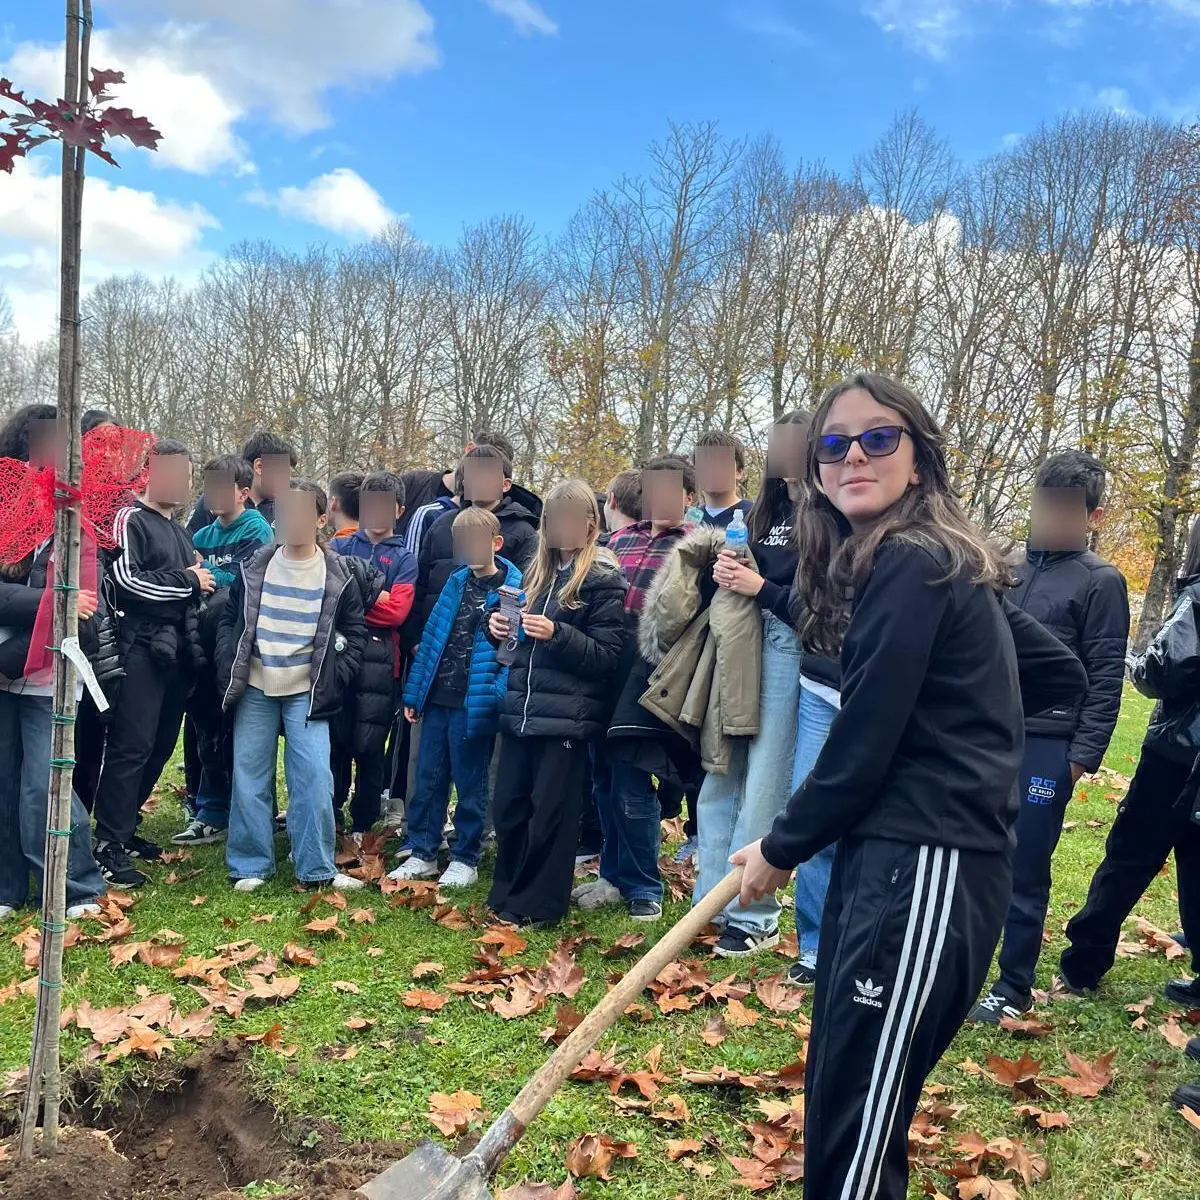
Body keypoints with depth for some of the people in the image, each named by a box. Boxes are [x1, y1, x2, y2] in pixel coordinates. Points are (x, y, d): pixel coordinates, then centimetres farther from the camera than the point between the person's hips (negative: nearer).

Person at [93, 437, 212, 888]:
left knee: (160, 745, 10)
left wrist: (201, 580, 13)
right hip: (142, 648, -8)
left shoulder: (178, 530, 22)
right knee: (131, 745, -10)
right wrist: (187, 580, -8)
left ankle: (123, 826, 23)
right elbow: (126, 581, -17)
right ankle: (109, 844, -4)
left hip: (178, 651, 8)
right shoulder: (130, 520, -4)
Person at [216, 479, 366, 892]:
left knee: (314, 779, -8)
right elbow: (229, 620, 11)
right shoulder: (255, 567, 3)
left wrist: (334, 679, -4)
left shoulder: (337, 576, -2)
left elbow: (355, 632, 6)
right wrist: (229, 669, -1)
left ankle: (317, 868, 3)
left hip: (306, 693, -2)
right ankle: (250, 866, 17)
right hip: (255, 690, 2)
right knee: (249, 778, 5)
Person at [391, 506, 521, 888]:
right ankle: (422, 853, 24)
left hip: (473, 705, -6)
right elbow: (432, 636, 12)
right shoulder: (456, 582, 9)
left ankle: (465, 860, 20)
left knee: (470, 785, 7)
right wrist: (414, 693, 10)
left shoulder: (514, 589, -9)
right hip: (437, 699, 6)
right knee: (427, 779, 12)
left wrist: (496, 698, -22)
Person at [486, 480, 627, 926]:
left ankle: (537, 905, 14)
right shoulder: (536, 573, 16)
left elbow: (607, 656, -8)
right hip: (520, 710, 6)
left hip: (567, 717, -6)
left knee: (550, 813, 1)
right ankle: (506, 894, 25)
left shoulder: (604, 582, -3)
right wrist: (500, 625, 2)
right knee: (509, 806, 9)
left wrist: (556, 633, -20)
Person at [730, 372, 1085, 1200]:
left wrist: (781, 849, -1)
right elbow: (1063, 674, 20)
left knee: (860, 1106, -3)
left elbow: (863, 743, -15)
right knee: (842, 1084, 16)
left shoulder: (910, 565, -14)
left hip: (927, 864, -10)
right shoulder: (941, 562, 14)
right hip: (892, 852, 10)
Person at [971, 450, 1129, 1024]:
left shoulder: (1100, 582, -2)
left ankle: (1014, 987, 17)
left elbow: (1105, 678, -6)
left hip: (1047, 745, -4)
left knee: (1025, 870, 2)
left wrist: (1085, 755, -11)